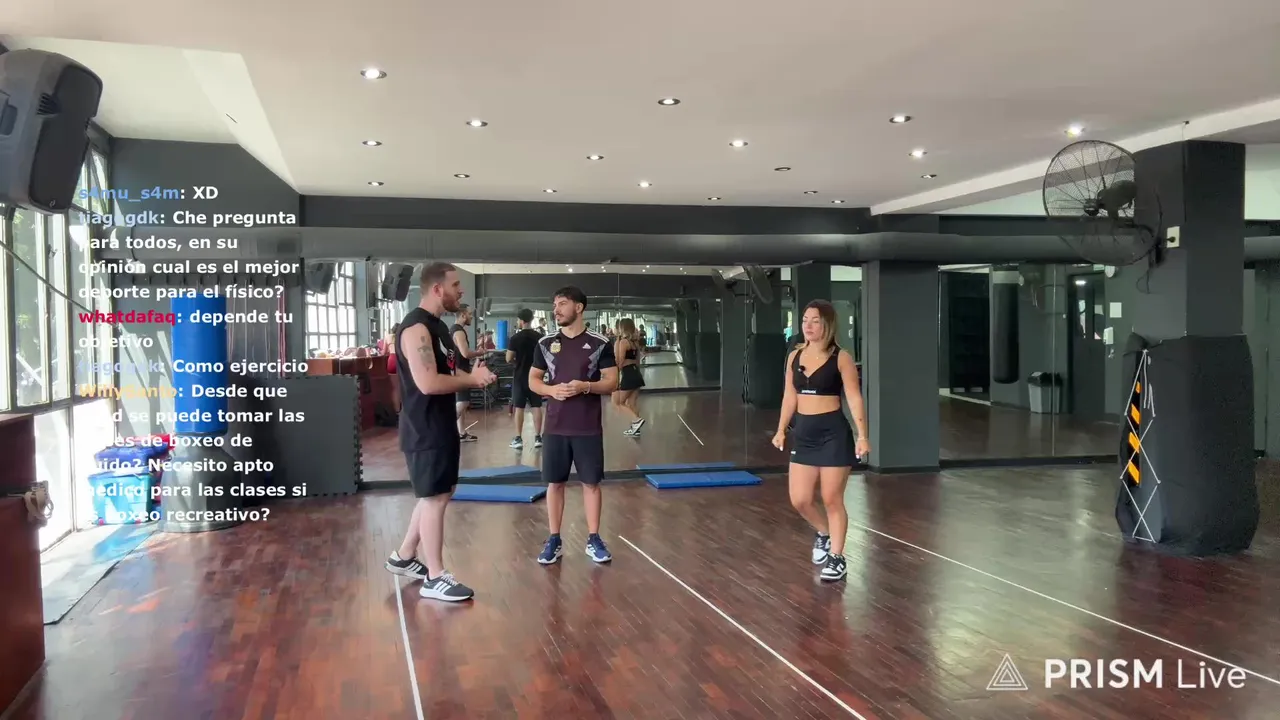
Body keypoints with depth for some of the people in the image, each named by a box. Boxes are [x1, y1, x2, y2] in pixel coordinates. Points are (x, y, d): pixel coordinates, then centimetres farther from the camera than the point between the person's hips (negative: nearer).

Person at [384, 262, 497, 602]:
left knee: (440, 493, 18)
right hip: (425, 428, -10)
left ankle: (404, 557, 31)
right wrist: (471, 380, -16)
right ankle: (435, 578, 8)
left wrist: (471, 375, 2)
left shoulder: (438, 326, 13)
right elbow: (428, 383, -28)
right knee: (434, 497, -2)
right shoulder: (416, 328, -20)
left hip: (442, 425, 10)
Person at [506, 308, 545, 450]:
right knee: (537, 407, 7)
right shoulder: (540, 337, -1)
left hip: (520, 376, -3)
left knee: (519, 408, 3)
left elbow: (509, 359, -7)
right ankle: (538, 437, 8)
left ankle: (518, 439, 4)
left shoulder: (515, 338, -10)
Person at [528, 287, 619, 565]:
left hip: (588, 428, -2)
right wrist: (551, 390, -12)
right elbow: (533, 380, 9)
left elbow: (612, 382, -2)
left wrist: (585, 387, -20)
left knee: (591, 482, 5)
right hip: (555, 427, 2)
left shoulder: (600, 344, -2)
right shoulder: (546, 343, 5)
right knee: (555, 482, 7)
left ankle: (593, 539, 17)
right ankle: (554, 540, 17)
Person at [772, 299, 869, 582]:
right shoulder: (794, 356, 7)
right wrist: (781, 430, 14)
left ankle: (836, 558, 18)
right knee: (799, 500, 5)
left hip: (834, 433, -5)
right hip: (803, 433, 5)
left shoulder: (841, 358, -8)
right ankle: (823, 533, 35)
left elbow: (854, 398, -11)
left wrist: (862, 435, -18)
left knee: (832, 500, 3)